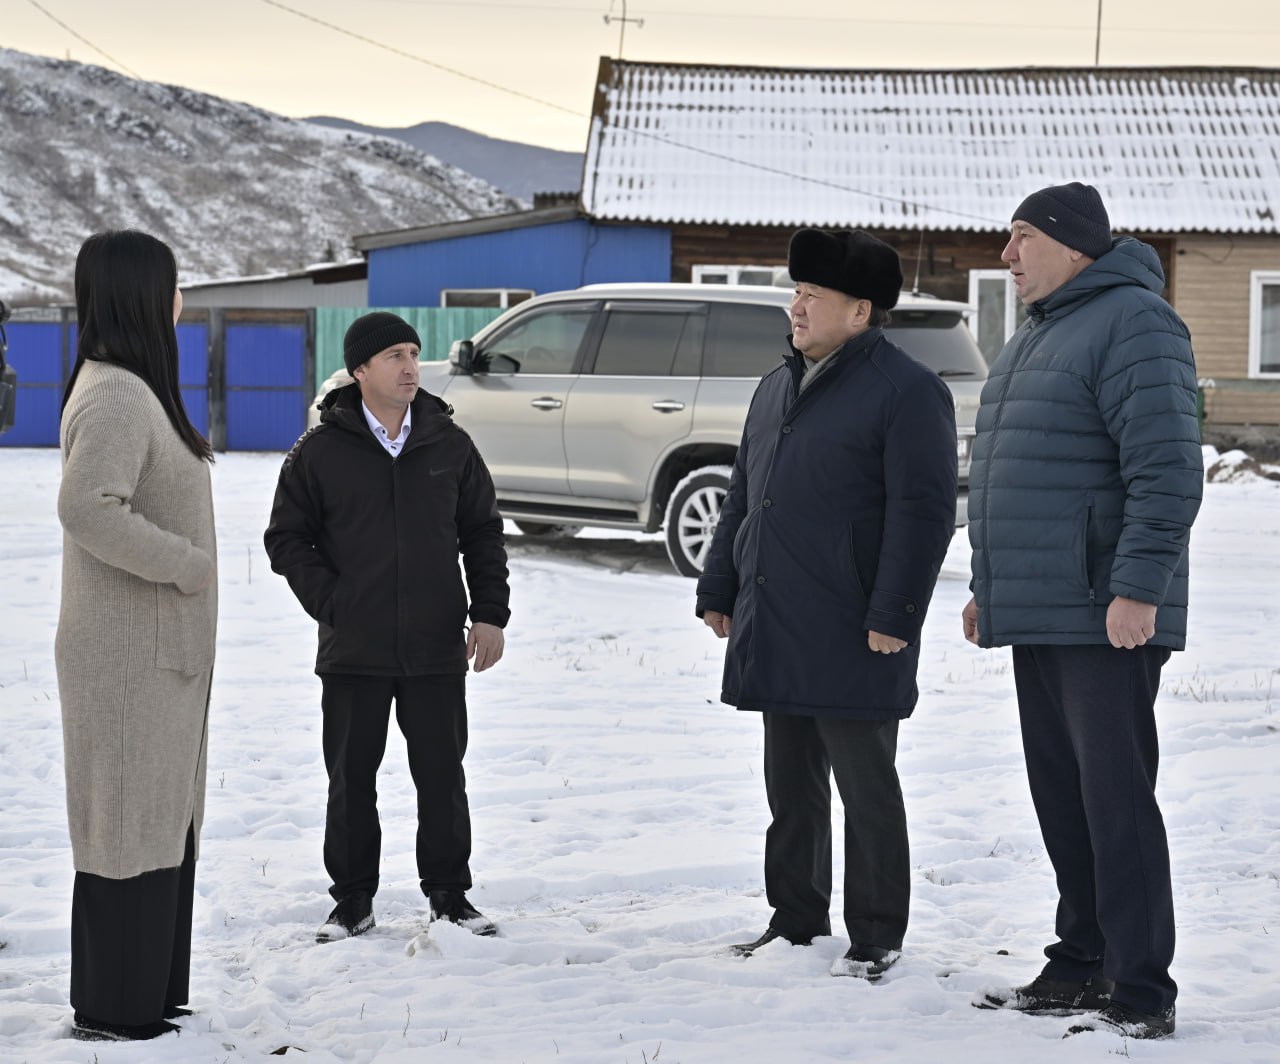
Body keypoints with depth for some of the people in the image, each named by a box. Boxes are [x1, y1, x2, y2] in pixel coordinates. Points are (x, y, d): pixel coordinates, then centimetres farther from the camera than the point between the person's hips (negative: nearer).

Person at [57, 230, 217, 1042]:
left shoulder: (132, 390, 13)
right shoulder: (117, 397, -19)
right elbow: (88, 509, -31)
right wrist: (186, 562, -22)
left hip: (160, 649, 10)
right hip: (132, 655, -10)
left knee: (163, 825, 16)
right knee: (129, 827, -3)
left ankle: (146, 994, 25)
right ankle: (115, 1011, 4)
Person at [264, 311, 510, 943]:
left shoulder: (450, 446, 5)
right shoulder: (320, 452, -2)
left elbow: (483, 534, 12)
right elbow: (286, 539, 4)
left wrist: (490, 614, 3)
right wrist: (331, 604, -5)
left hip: (436, 652, 1)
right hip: (353, 654, -1)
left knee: (443, 777, 6)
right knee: (351, 779, 6)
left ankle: (449, 896, 18)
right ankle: (353, 901, 17)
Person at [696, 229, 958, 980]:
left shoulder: (905, 390, -10)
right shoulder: (778, 388, 16)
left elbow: (923, 511, -15)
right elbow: (742, 500, 22)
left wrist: (893, 616, -20)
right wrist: (719, 589, 18)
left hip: (851, 638, -8)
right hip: (774, 631, 8)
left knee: (865, 788, 0)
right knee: (791, 786, 14)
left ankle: (877, 938, 8)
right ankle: (796, 919, 24)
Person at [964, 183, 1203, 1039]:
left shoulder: (1133, 325, -12)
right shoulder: (1037, 338, 20)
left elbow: (1167, 469, -21)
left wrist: (1138, 588, -25)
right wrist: (989, 585, 24)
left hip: (1105, 620, -10)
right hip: (1038, 616, 10)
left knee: (1116, 798, -9)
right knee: (1060, 797, 13)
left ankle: (1142, 994, -7)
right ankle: (1082, 966, 22)